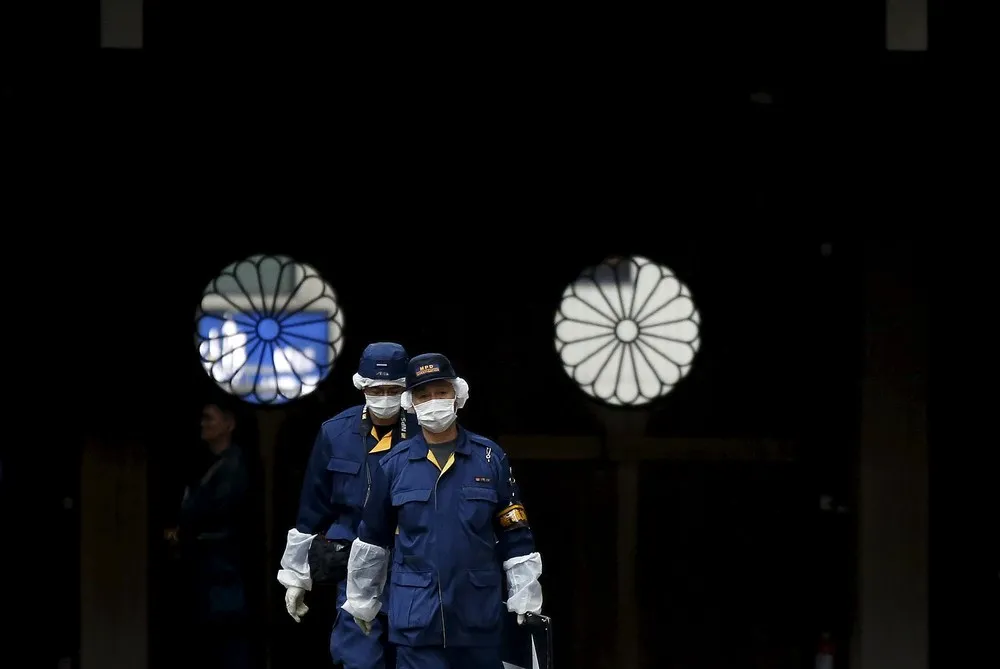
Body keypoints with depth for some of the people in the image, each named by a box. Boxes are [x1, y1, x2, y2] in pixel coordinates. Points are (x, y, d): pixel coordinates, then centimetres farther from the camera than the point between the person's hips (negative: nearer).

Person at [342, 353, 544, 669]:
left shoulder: (490, 458, 1)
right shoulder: (395, 464, 2)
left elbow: (515, 536, 4)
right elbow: (372, 538, 12)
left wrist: (525, 601, 1)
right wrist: (362, 601, 17)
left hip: (479, 616, 1)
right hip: (416, 618, -1)